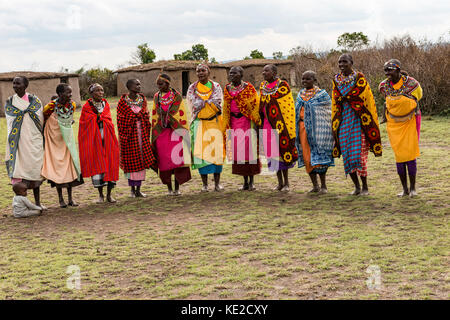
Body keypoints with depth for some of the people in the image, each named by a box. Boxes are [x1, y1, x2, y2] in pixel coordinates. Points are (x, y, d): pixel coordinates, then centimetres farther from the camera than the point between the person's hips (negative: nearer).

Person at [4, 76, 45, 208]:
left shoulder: (34, 100, 4)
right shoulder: (9, 102, 6)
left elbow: (41, 120, 6)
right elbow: (11, 123, 3)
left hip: (34, 140, 0)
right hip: (19, 141, 0)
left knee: (35, 169, 5)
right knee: (19, 169, -6)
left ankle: (37, 202, 14)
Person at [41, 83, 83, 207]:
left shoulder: (72, 105, -4)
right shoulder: (51, 106, -19)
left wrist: (71, 121, 4)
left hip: (67, 139, 4)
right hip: (54, 139, -4)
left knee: (70, 164, 2)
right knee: (57, 166, 0)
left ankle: (70, 198, 9)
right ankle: (60, 199, 9)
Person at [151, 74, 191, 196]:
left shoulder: (177, 96, 1)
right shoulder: (156, 97, 10)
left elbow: (182, 114, 0)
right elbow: (154, 116, 15)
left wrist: (183, 132, -4)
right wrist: (154, 133, 12)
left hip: (175, 131, -3)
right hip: (161, 132, 3)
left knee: (176, 157, -6)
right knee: (165, 160, 1)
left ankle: (177, 188, 2)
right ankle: (169, 188, 8)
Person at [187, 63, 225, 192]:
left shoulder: (216, 86, 6)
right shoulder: (192, 88, 7)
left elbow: (217, 104, -7)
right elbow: (195, 105, -7)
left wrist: (202, 102, -7)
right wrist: (210, 102, -6)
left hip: (215, 122, 0)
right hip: (199, 123, 0)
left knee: (216, 151, -3)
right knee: (201, 152, -5)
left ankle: (217, 183, 3)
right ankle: (204, 184, 1)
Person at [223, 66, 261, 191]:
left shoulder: (248, 87, -3)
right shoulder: (227, 89, 11)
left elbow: (255, 105, -5)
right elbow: (225, 109, 14)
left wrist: (257, 122, -11)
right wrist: (227, 126, 10)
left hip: (247, 121, -4)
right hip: (234, 122, 4)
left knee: (249, 149, -5)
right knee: (238, 151, 4)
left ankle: (251, 181, 4)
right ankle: (245, 182, 12)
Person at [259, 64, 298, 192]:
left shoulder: (282, 85, -6)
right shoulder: (263, 86, 12)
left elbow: (289, 107, -8)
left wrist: (287, 126, -13)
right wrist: (260, 123, 16)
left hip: (280, 124, -6)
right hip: (267, 125, 6)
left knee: (282, 150, -4)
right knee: (272, 152, 6)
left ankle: (286, 182, 6)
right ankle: (280, 182, 15)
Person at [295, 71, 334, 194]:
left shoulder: (321, 94, -2)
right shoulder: (301, 94, 15)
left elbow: (328, 112, -4)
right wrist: (297, 130, 16)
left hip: (317, 128, -5)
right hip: (303, 128, 5)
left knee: (318, 156, -6)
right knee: (307, 157, 5)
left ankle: (323, 186, 4)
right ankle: (315, 185, 15)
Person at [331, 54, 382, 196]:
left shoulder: (359, 78, -1)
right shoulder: (336, 80, 12)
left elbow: (368, 99, -1)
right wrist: (335, 124, 14)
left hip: (358, 119, -4)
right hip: (343, 120, 5)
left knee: (359, 153, -8)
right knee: (347, 154, 4)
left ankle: (365, 187, 3)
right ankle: (356, 186, 16)